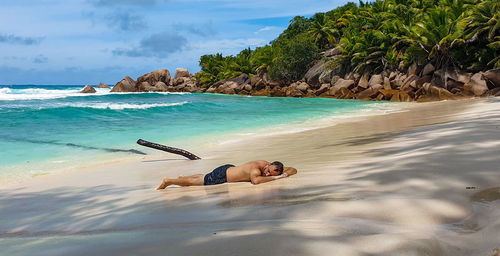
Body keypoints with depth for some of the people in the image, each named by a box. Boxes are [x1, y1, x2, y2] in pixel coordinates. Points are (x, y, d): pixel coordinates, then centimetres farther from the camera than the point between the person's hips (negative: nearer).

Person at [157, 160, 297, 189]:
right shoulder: (256, 169, -34)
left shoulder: (265, 163, -11)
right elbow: (255, 180, -59)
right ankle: (168, 181, 26)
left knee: (204, 177, 33)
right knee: (194, 182, 8)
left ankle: (184, 177, 54)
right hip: (221, 175, -8)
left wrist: (284, 174, -25)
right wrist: (276, 178, -48)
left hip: (230, 168, 8)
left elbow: (293, 169, -2)